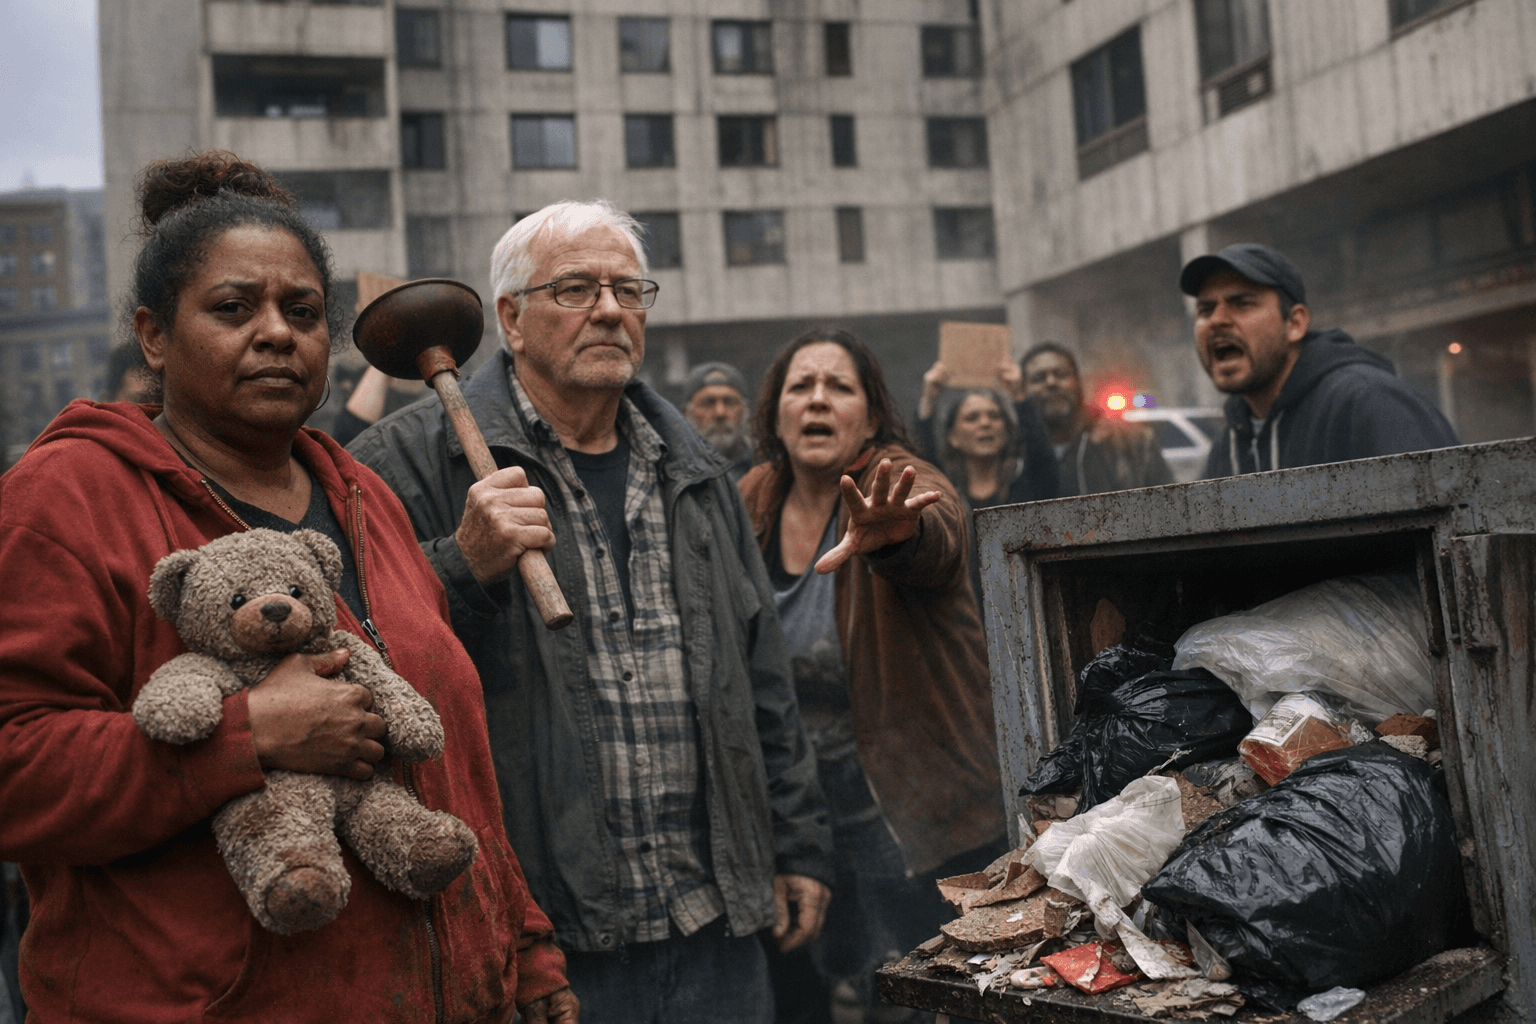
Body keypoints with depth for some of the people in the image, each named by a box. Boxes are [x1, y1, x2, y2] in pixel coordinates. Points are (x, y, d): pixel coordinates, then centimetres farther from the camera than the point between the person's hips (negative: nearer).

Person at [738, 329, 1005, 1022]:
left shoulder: (907, 485, -13)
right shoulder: (753, 502, 2)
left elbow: (938, 543, -37)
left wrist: (891, 535, -60)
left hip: (916, 818, -5)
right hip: (803, 816, 5)